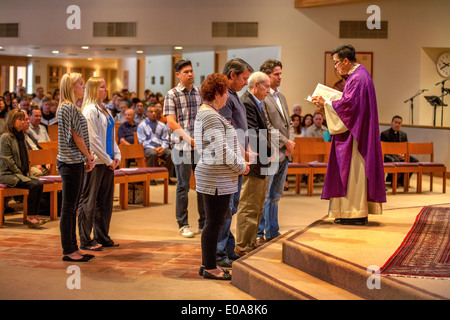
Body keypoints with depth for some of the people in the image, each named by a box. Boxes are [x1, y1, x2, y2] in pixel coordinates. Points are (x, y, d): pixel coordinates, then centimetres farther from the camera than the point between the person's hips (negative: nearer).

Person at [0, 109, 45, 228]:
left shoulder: (21, 136, 16)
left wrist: (27, 172, 8)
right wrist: (21, 175, -13)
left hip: (21, 173, 8)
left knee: (39, 184, -16)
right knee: (33, 185, -25)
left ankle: (34, 215, -14)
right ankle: (29, 217, -17)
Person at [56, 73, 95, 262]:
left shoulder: (71, 107, 17)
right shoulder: (68, 107, -13)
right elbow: (76, 136, -14)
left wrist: (87, 158, 8)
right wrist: (89, 157, -4)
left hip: (75, 162, 10)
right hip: (70, 162, -10)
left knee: (72, 208, 12)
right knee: (68, 208, -5)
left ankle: (73, 248, 18)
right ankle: (68, 251, 0)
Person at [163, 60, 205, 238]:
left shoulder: (200, 92, 10)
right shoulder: (172, 95, -3)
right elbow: (171, 123, -9)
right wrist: (190, 139, -15)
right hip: (182, 147, -4)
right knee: (183, 186, 2)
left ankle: (204, 223, 18)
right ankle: (183, 225, 11)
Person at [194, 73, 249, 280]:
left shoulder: (204, 113, 17)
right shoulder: (211, 117, -17)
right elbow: (222, 150, -21)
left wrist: (239, 163, 12)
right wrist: (241, 167, -7)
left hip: (212, 176, 11)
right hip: (217, 179, -11)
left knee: (213, 222, 15)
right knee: (214, 223, -3)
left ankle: (207, 265, 21)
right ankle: (210, 268, 5)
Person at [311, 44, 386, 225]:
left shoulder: (357, 78, -16)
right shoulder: (359, 75, 16)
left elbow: (348, 105, -21)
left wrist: (325, 104, -10)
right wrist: (327, 103, 12)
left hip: (354, 134, -10)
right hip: (354, 131, 10)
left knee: (353, 170, -7)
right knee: (352, 171, 10)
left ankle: (356, 214, -3)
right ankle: (357, 212, 13)